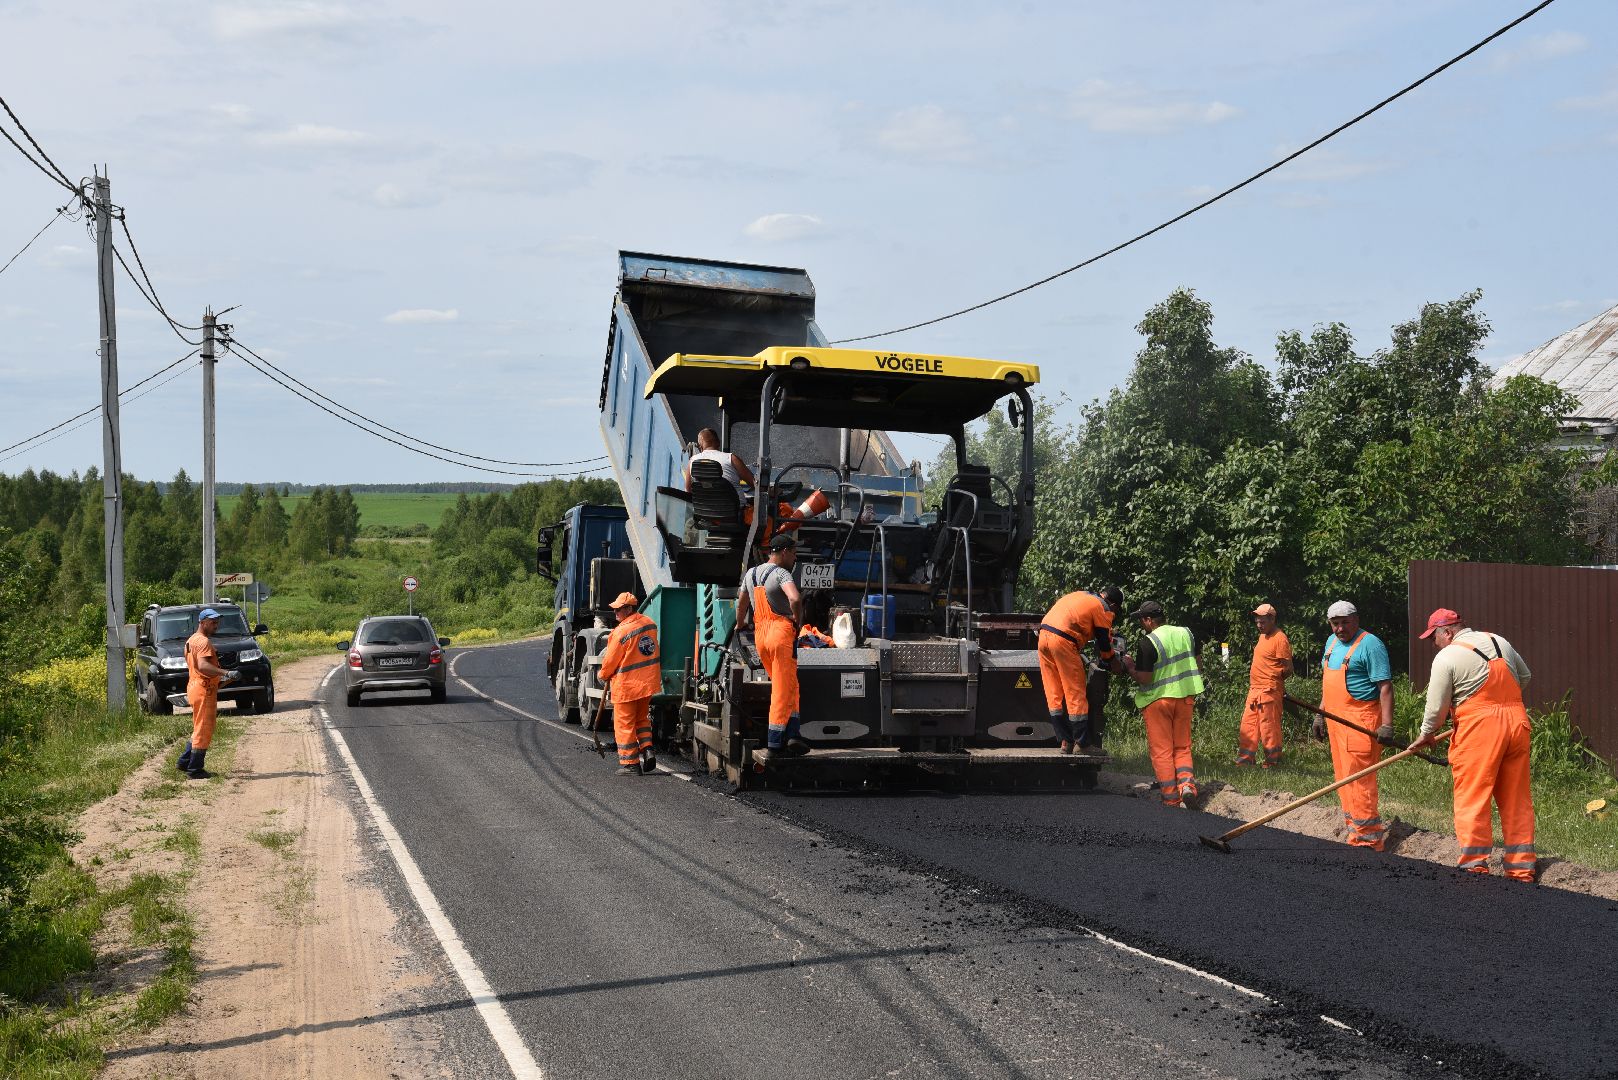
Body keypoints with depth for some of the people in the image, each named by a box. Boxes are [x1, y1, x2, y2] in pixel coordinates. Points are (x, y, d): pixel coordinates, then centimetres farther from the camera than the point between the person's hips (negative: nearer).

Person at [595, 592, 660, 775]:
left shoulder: (621, 631, -20)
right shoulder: (649, 624, 2)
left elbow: (610, 660, -10)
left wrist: (604, 675, 8)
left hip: (627, 686, -7)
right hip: (649, 682, 7)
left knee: (624, 724, 5)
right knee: (642, 718, 23)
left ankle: (629, 764, 9)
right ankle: (647, 751, 9)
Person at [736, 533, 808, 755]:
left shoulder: (751, 574, 16)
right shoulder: (781, 574, -9)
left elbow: (741, 602, 29)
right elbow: (795, 599, -27)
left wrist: (740, 625, 46)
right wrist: (797, 619, -9)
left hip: (759, 635, 8)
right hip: (782, 632, -8)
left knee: (790, 687, 16)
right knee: (783, 689, -3)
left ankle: (791, 735, 8)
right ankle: (775, 741, -2)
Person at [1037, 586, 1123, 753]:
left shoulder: (1080, 596, 26)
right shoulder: (1104, 610, 3)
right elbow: (1104, 642, 8)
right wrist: (1114, 661, 25)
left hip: (1044, 634, 8)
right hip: (1062, 641, -8)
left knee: (1054, 694, 10)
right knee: (1076, 693, 1)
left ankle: (1065, 742, 12)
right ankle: (1081, 743, 4)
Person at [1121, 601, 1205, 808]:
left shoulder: (1148, 643, -17)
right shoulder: (1186, 634, 3)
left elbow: (1144, 678, -18)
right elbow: (1197, 665, 12)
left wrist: (1129, 667, -1)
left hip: (1158, 699, -5)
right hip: (1184, 697, 5)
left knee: (1161, 750, 4)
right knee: (1182, 747, 15)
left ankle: (1170, 798, 3)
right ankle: (1187, 783, -9)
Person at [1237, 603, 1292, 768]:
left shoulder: (1280, 639, -13)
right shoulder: (1263, 636, 16)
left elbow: (1288, 669, -14)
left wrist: (1273, 680, -2)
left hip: (1269, 691, -10)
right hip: (1255, 690, 10)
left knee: (1269, 729, -2)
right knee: (1248, 726, 11)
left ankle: (1272, 763, 6)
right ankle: (1244, 760, 18)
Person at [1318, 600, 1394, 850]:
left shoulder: (1369, 644, -10)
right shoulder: (1332, 642, 16)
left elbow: (1385, 686, -15)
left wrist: (1386, 724, -21)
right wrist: (1321, 714, 23)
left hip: (1360, 721, -9)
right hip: (1336, 719, 9)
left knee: (1358, 777, -10)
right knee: (1343, 775, 12)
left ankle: (1366, 837, -7)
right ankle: (1353, 826, 21)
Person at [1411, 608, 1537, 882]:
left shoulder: (1446, 657, -5)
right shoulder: (1499, 642, 14)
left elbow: (1436, 707, -2)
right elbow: (1525, 678, 25)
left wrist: (1427, 735, 14)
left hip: (1479, 726, -6)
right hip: (1517, 721, 7)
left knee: (1472, 798, -1)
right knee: (1516, 798, 11)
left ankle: (1474, 865, -3)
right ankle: (1522, 866, 15)